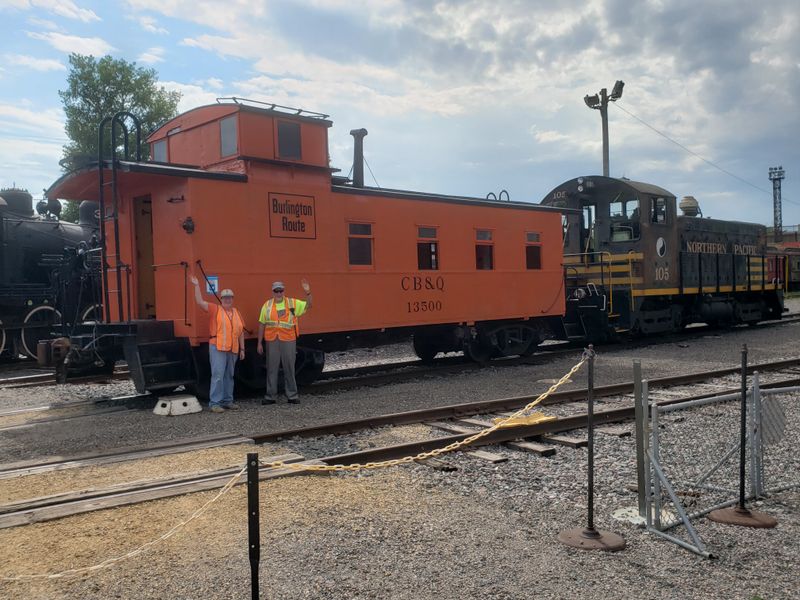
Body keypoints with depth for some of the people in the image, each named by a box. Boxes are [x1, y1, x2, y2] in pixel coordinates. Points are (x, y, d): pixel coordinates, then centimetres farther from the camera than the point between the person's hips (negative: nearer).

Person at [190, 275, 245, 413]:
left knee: (229, 376, 11)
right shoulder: (215, 309, 3)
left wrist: (242, 349, 13)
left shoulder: (236, 312, 15)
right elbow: (200, 302, -9)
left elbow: (241, 332, 16)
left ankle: (227, 401, 20)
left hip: (232, 350, 5)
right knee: (217, 375, -9)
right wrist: (197, 285, -16)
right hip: (217, 348, -5)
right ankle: (214, 403, -5)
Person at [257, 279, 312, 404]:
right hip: (272, 341, 1)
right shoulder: (267, 305, 5)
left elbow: (308, 306, 4)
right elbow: (262, 325, 6)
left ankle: (292, 395, 14)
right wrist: (259, 343, 4)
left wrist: (308, 293, -13)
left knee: (289, 369, 6)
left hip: (288, 341, 0)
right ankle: (270, 396, 14)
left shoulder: (292, 303, 5)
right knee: (271, 369, 6)